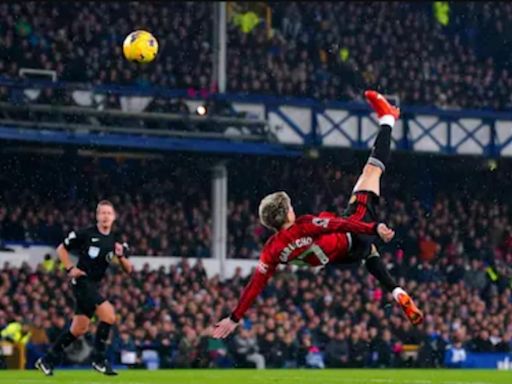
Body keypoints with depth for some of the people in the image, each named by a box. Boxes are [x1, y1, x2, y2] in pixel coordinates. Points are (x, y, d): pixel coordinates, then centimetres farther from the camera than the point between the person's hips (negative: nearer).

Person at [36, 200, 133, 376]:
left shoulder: (116, 240, 6)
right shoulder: (86, 234, -9)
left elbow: (128, 269, 6)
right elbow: (61, 249, 2)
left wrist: (121, 256, -12)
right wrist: (70, 268, -9)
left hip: (95, 285, 7)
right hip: (82, 281, -7)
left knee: (79, 329, 11)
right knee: (109, 315, -21)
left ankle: (48, 360, 24)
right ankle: (99, 359, -10)